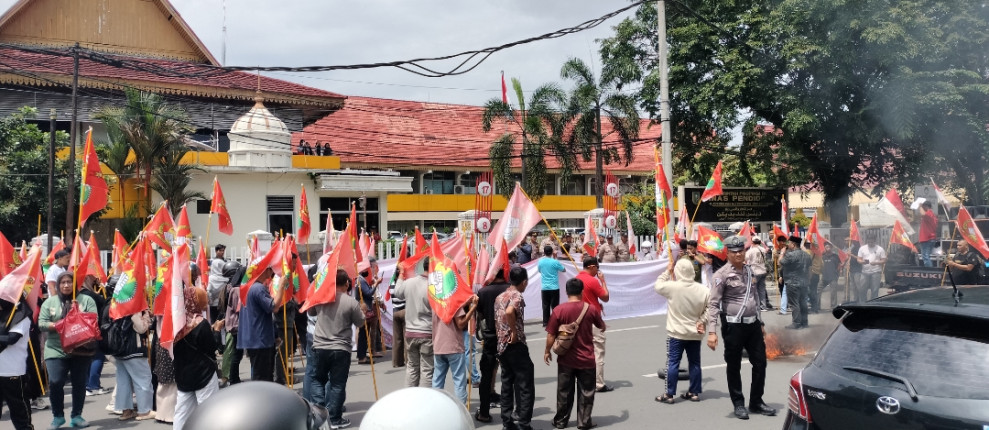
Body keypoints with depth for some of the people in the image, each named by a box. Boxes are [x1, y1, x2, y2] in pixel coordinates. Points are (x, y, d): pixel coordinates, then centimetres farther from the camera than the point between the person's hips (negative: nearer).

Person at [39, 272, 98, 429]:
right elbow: (41, 324, 0)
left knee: (80, 384, 5)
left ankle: (76, 416, 19)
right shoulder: (49, 302, 8)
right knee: (55, 383, -10)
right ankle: (58, 416, 9)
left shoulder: (86, 300, 4)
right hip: (56, 350, 0)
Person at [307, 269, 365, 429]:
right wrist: (361, 310, 16)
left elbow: (310, 312, 19)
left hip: (319, 348, 2)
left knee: (315, 378, 19)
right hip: (341, 350, -2)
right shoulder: (351, 302, -11)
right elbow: (360, 323, 2)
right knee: (337, 384, 7)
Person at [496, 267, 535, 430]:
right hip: (516, 346, -8)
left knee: (507, 384, 14)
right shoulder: (517, 296, -13)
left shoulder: (500, 297, 12)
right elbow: (509, 312, -33)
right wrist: (514, 332, -22)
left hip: (502, 346, 8)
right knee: (525, 387, -2)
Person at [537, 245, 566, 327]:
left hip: (544, 287, 3)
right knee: (555, 305, 2)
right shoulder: (555, 262, -11)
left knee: (545, 305, 8)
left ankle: (545, 322, 9)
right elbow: (564, 270, 3)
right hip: (554, 287, -3)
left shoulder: (540, 262, -1)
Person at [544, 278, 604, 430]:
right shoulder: (590, 309, -8)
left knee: (564, 392, 12)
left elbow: (551, 335, -9)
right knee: (586, 392, 12)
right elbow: (602, 327, 9)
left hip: (566, 360, 0)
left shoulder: (559, 310, -12)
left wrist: (547, 351, 6)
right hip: (586, 360, 0)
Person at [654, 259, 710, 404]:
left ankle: (669, 394, 4)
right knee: (694, 362, 13)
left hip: (676, 333, -3)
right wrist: (701, 321, 0)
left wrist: (668, 271, 10)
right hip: (695, 334, 3)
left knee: (673, 363, 2)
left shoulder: (672, 287, -16)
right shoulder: (704, 290, -7)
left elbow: (658, 285, 3)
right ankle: (694, 392, 20)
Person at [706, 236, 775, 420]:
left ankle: (756, 402, 25)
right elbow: (713, 304, -14)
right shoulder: (722, 275, -10)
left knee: (760, 363, 10)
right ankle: (738, 404, 19)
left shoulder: (749, 271, 10)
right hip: (733, 326, -6)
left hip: (753, 324, 6)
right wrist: (712, 331, -22)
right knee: (734, 366, 5)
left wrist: (761, 323, 20)